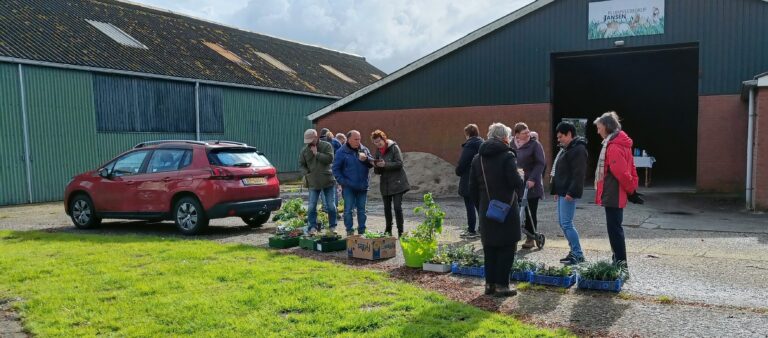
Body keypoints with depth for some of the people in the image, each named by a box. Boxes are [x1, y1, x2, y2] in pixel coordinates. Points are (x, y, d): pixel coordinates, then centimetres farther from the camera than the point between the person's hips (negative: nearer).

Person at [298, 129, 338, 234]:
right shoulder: (305, 150, 6)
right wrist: (306, 173, -5)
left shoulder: (326, 146, -3)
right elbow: (301, 164, 12)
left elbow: (330, 159, -16)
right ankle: (313, 227, 12)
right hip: (313, 183, 3)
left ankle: (333, 226, 18)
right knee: (312, 207, 1)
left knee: (331, 206, 4)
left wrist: (317, 153, -16)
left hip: (328, 181, -2)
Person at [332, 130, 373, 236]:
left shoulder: (364, 150, 8)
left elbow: (372, 163, 6)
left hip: (362, 186, 4)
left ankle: (362, 231, 19)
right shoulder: (341, 152, -4)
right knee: (348, 210, 0)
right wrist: (342, 181, -11)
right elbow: (336, 169, -3)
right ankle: (349, 231, 10)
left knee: (361, 210, 10)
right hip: (348, 187, -4)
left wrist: (366, 159, -15)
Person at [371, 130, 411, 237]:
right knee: (387, 208, 12)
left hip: (397, 183, -6)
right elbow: (377, 172, 11)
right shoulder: (377, 152, 9)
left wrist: (385, 164, -25)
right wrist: (376, 167, -11)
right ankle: (388, 230, 25)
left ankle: (400, 232, -1)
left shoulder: (394, 148, -7)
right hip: (385, 184, 6)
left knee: (397, 207, -10)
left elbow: (399, 163, -16)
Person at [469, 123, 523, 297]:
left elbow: (473, 188, 9)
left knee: (489, 248, 14)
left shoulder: (477, 158, 8)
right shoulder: (507, 156, -11)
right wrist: (521, 179, 6)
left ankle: (489, 283, 18)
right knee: (506, 248, 4)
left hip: (486, 211, 6)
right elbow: (517, 183, -16)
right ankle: (501, 285, 5)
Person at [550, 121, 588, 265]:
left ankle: (578, 254, 0)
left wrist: (571, 192, -24)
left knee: (566, 224, -9)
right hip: (562, 192, 10)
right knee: (562, 223, 13)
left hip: (569, 193, -10)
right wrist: (556, 190, 18)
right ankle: (574, 251, 21)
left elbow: (578, 174, -20)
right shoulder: (566, 149, 18)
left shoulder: (578, 149, -13)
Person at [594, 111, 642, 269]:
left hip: (613, 195, -10)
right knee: (615, 228, 17)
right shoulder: (621, 143, 14)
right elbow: (630, 169, 17)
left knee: (614, 229, -5)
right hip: (616, 195, 10)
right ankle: (619, 261, 26)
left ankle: (620, 263, 0)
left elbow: (621, 172, -23)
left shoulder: (613, 147, -19)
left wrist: (631, 190, -12)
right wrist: (632, 188, 13)